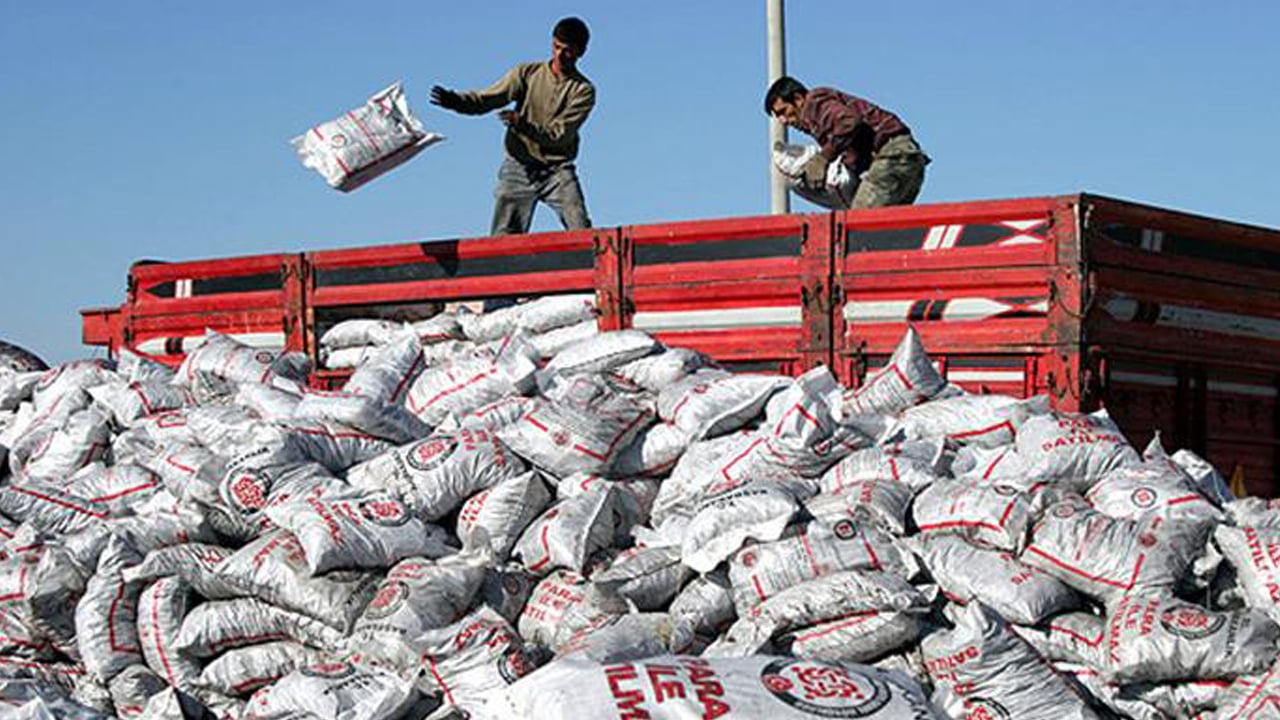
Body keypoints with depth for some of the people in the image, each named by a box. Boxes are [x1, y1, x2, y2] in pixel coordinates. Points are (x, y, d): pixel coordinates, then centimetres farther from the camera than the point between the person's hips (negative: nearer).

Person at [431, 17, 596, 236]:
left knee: (582, 233, -16)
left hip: (557, 171, -1)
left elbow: (559, 135, -14)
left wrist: (523, 125, -30)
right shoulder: (527, 73, 3)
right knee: (503, 238, -4)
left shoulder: (583, 90, -3)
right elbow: (486, 100, -4)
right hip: (519, 168, 1)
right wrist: (454, 100, -24)